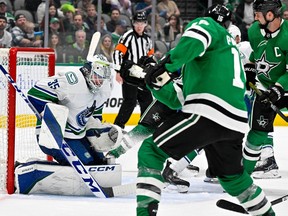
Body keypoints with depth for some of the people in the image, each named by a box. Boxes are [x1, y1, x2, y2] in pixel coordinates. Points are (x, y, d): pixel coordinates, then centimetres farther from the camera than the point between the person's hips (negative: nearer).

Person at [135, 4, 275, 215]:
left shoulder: (206, 24, 14)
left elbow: (195, 39, -17)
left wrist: (166, 65, -20)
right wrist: (159, 83, 17)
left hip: (207, 113, -9)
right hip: (234, 122, 9)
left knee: (150, 152, -2)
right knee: (231, 174, 33)